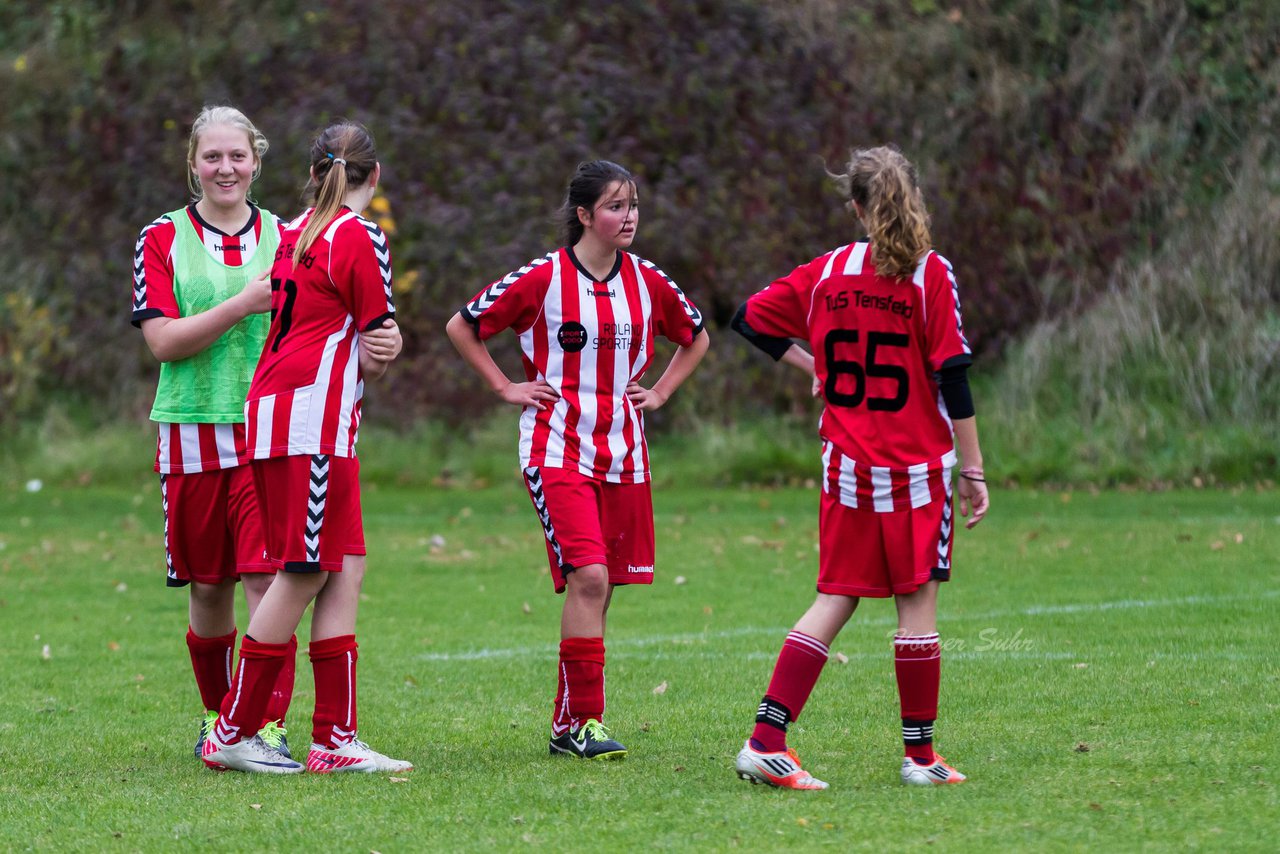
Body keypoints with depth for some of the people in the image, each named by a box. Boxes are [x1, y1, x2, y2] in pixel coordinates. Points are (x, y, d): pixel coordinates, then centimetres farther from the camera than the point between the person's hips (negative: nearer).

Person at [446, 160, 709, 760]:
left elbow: (695, 336, 24)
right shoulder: (543, 278, -7)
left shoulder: (647, 282, 5)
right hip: (557, 453, -5)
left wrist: (659, 393, 12)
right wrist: (506, 387, -1)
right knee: (588, 576, -19)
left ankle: (567, 721, 16)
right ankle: (582, 721, -14)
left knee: (600, 588, 5)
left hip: (622, 456, 5)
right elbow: (461, 327, 4)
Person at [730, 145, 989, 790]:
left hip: (845, 466, 4)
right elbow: (953, 374, -9)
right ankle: (920, 756, 8)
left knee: (834, 602, 7)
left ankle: (764, 742, -3)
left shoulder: (826, 272, 3)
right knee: (917, 604, 4)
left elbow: (751, 319, 9)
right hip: (918, 465, -3)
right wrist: (973, 469, -6)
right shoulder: (930, 274, -8)